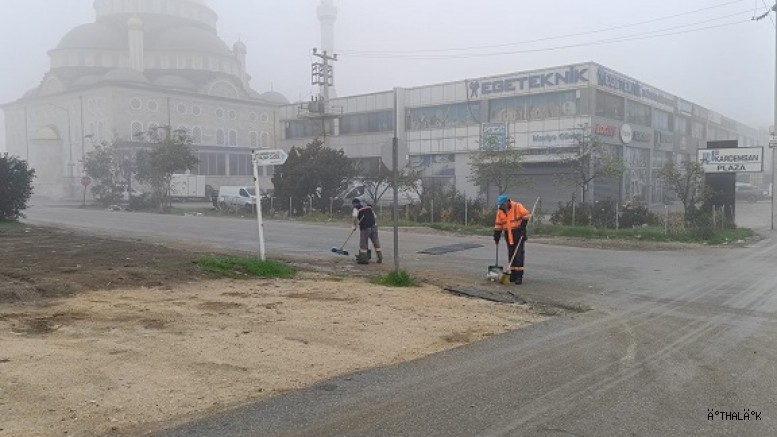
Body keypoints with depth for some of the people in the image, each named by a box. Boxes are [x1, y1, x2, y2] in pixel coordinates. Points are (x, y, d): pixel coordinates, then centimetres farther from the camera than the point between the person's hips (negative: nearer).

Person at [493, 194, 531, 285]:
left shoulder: (517, 206, -10)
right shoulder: (500, 211, 7)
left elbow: (527, 215, -10)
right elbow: (498, 225, 12)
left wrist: (523, 225, -17)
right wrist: (496, 236, 9)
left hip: (518, 234, -6)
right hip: (508, 236, 6)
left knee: (519, 255, -8)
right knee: (511, 255, 10)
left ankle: (519, 276, -9)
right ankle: (513, 274, 18)